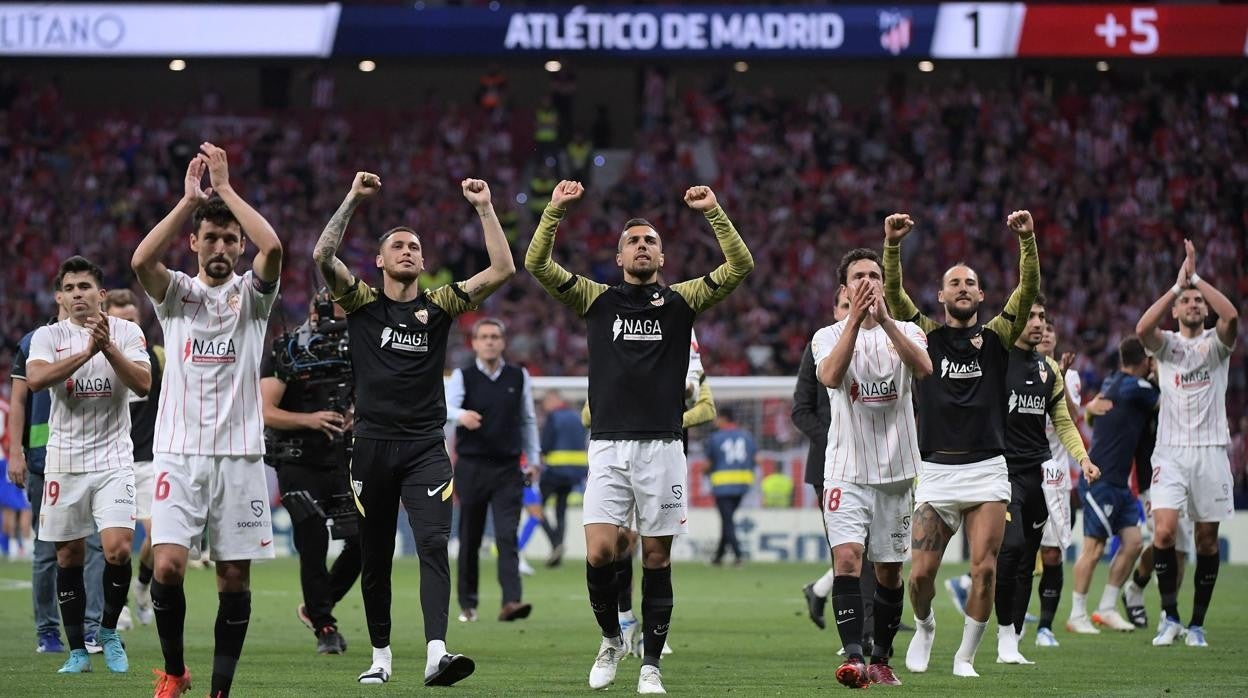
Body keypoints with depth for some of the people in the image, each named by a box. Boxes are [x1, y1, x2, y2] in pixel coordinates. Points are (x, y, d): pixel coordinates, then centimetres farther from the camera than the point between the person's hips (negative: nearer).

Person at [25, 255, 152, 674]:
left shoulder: (127, 333, 1)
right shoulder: (48, 336, 1)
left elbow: (143, 384, -12)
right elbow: (35, 379, -18)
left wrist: (108, 347, -24)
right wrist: (86, 352, -26)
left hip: (113, 461, -1)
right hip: (64, 462, 1)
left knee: (118, 549, -15)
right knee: (69, 557, 4)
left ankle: (109, 631, 7)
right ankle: (77, 650, 15)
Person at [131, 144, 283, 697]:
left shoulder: (251, 294, 7)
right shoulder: (176, 292, 8)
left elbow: (273, 247, -15)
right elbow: (141, 260, -15)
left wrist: (225, 188, -11)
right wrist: (190, 200, -15)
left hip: (239, 453, 1)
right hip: (178, 452, 0)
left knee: (234, 577, 0)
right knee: (167, 565, -14)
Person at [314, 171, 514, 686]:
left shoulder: (439, 305, 8)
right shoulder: (362, 302, 5)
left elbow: (502, 270, 2)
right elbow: (323, 256, -10)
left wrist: (485, 208, 0)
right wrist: (354, 199, -10)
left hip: (425, 446, 0)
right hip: (372, 444, 0)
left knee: (434, 546, -16)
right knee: (376, 557, 8)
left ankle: (436, 653, -27)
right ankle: (381, 656, 21)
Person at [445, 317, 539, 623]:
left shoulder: (519, 377, 8)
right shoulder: (462, 376, 0)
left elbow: (528, 420, 17)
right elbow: (445, 407, -16)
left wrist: (533, 459, 14)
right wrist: (461, 415, -39)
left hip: (508, 468, 1)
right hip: (471, 468, -1)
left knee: (508, 537, -12)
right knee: (470, 538, 6)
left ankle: (511, 601, -21)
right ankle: (467, 604, 17)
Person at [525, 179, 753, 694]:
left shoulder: (681, 300, 9)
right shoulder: (596, 299, 10)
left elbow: (740, 267, 1)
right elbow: (536, 264, 3)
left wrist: (713, 212, -6)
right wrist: (556, 209, -6)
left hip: (662, 447, 0)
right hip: (608, 446, 0)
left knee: (656, 560, 1)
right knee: (599, 554, -10)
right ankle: (611, 639, 15)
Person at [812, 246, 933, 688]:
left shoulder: (906, 331, 5)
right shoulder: (829, 336, 3)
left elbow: (923, 368, -18)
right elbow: (830, 376, -20)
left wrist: (885, 319, -26)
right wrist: (855, 319, -25)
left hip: (895, 471, 2)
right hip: (846, 471, -2)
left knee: (889, 570, 8)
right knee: (847, 558, -19)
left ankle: (881, 659, 21)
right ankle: (853, 656, -26)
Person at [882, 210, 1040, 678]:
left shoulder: (996, 337, 9)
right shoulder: (926, 335, 8)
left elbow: (1028, 289, -3)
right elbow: (893, 293, -5)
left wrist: (1027, 240, -17)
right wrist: (893, 245, -19)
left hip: (987, 469, 0)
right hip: (936, 469, 0)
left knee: (984, 569, -11)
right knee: (921, 573, -4)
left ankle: (965, 656, 6)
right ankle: (924, 627, 28)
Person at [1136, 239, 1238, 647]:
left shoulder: (1216, 342, 7)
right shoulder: (1166, 345, 8)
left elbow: (1232, 316, -16)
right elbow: (1142, 329, -16)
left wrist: (1196, 279, -16)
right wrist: (1178, 284, -18)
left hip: (1211, 449, 1)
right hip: (1171, 450, 0)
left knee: (1207, 538, 2)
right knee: (1165, 530, -16)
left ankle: (1197, 624, 11)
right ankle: (1169, 616, -3)